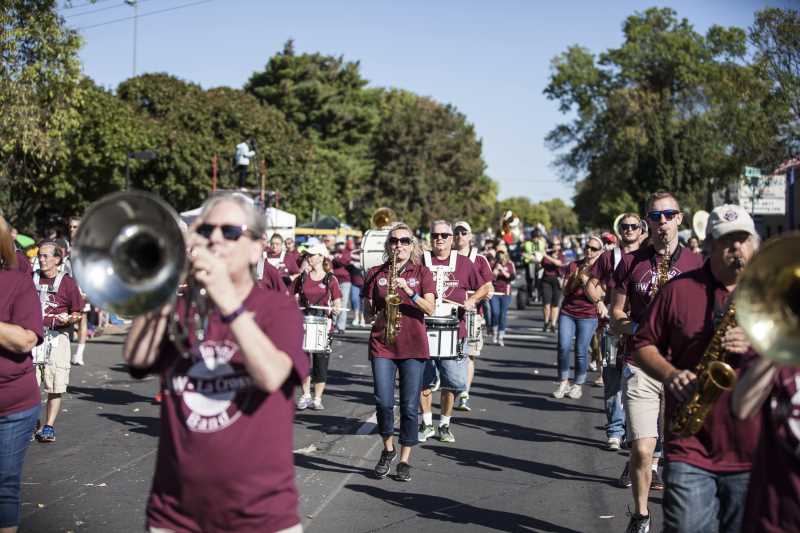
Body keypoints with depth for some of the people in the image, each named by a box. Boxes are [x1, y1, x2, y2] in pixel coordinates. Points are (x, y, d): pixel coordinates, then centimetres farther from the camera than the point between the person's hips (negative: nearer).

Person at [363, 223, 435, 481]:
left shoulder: (421, 272, 6)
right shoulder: (375, 273, 9)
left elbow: (430, 308, -5)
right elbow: (367, 312, 10)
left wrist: (409, 292, -19)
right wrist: (377, 314, -12)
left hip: (413, 346, 0)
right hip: (382, 345, 1)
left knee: (410, 406, 0)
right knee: (383, 402, -9)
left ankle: (404, 460, 14)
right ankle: (388, 449, 17)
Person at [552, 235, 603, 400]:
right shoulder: (574, 266, 8)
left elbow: (594, 298, -5)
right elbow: (565, 291, 4)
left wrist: (585, 281, -16)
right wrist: (576, 279, -11)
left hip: (588, 316, -2)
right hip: (567, 313, 2)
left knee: (581, 351, -4)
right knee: (563, 347, -9)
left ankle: (578, 385, 9)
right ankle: (563, 382, 2)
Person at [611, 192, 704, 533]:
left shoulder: (696, 264, 8)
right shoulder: (631, 263, 8)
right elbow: (616, 317, 10)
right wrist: (638, 327, -10)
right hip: (640, 367, 0)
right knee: (641, 449, -6)